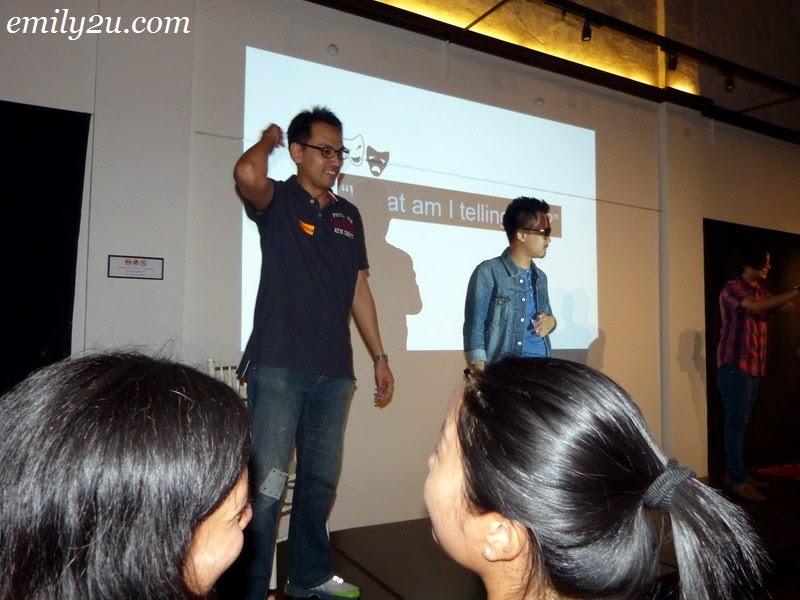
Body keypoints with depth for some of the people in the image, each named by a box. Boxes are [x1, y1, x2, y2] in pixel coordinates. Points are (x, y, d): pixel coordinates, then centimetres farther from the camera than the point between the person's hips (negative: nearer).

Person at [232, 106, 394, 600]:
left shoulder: (348, 215, 15)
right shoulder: (277, 201, 0)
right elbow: (247, 174, -24)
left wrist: (380, 356, 14)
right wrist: (269, 139, -2)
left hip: (334, 371, 6)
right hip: (279, 366, -5)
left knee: (321, 480, 15)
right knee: (267, 484, -4)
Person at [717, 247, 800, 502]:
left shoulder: (761, 292, 18)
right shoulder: (732, 288, -7)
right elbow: (755, 307, -24)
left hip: (754, 367, 8)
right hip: (734, 365, -8)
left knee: (740, 422, 11)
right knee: (736, 422, -7)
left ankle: (734, 472, 18)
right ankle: (739, 481, -6)